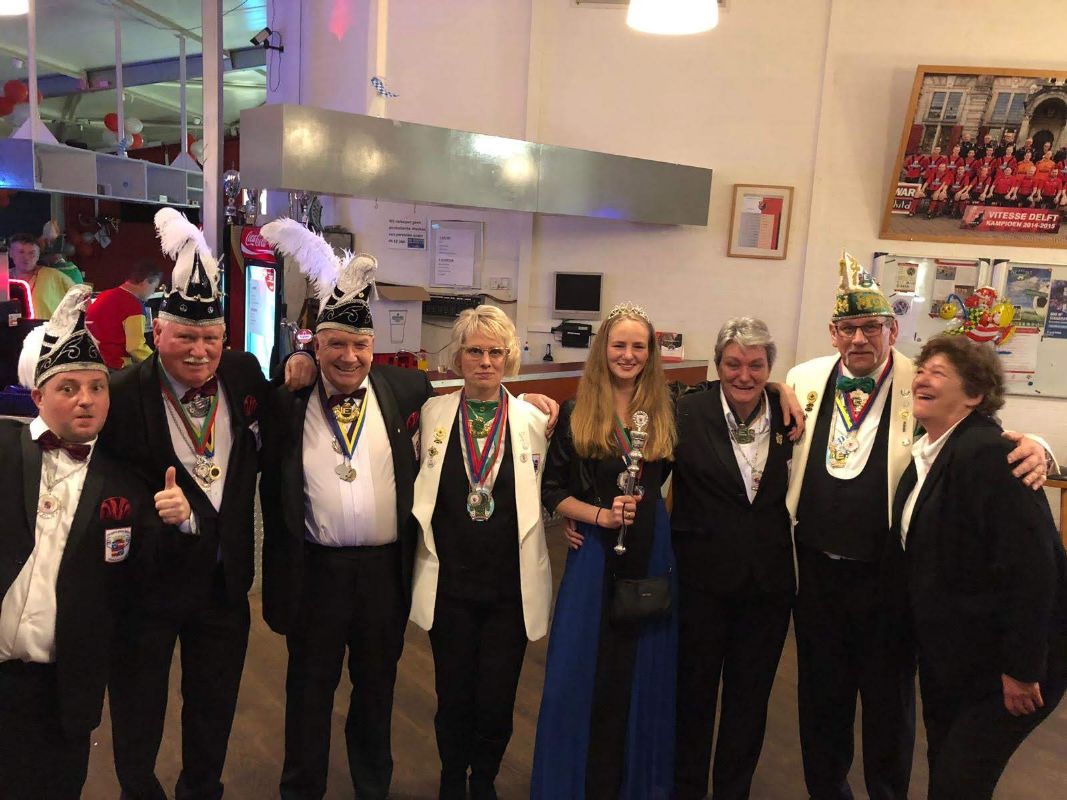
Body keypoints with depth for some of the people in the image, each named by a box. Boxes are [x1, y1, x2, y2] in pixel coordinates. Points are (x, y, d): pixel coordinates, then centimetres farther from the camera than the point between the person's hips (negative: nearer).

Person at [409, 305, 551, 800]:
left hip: (511, 585, 0)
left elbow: (547, 497, 5)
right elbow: (418, 488, 9)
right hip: (449, 581, 1)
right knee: (453, 695, 13)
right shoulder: (432, 413, 1)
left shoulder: (533, 419, -2)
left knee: (497, 700, 8)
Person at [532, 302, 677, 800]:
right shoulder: (577, 414, -3)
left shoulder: (667, 411, 1)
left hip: (652, 554, 2)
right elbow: (551, 490, -3)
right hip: (594, 553, -1)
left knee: (642, 672, 12)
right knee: (585, 671, 5)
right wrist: (601, 515, -15)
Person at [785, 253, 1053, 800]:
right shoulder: (804, 380, 0)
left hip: (887, 575, -2)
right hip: (815, 570, 3)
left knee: (889, 701, 16)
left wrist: (1033, 448, -31)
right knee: (820, 694, 19)